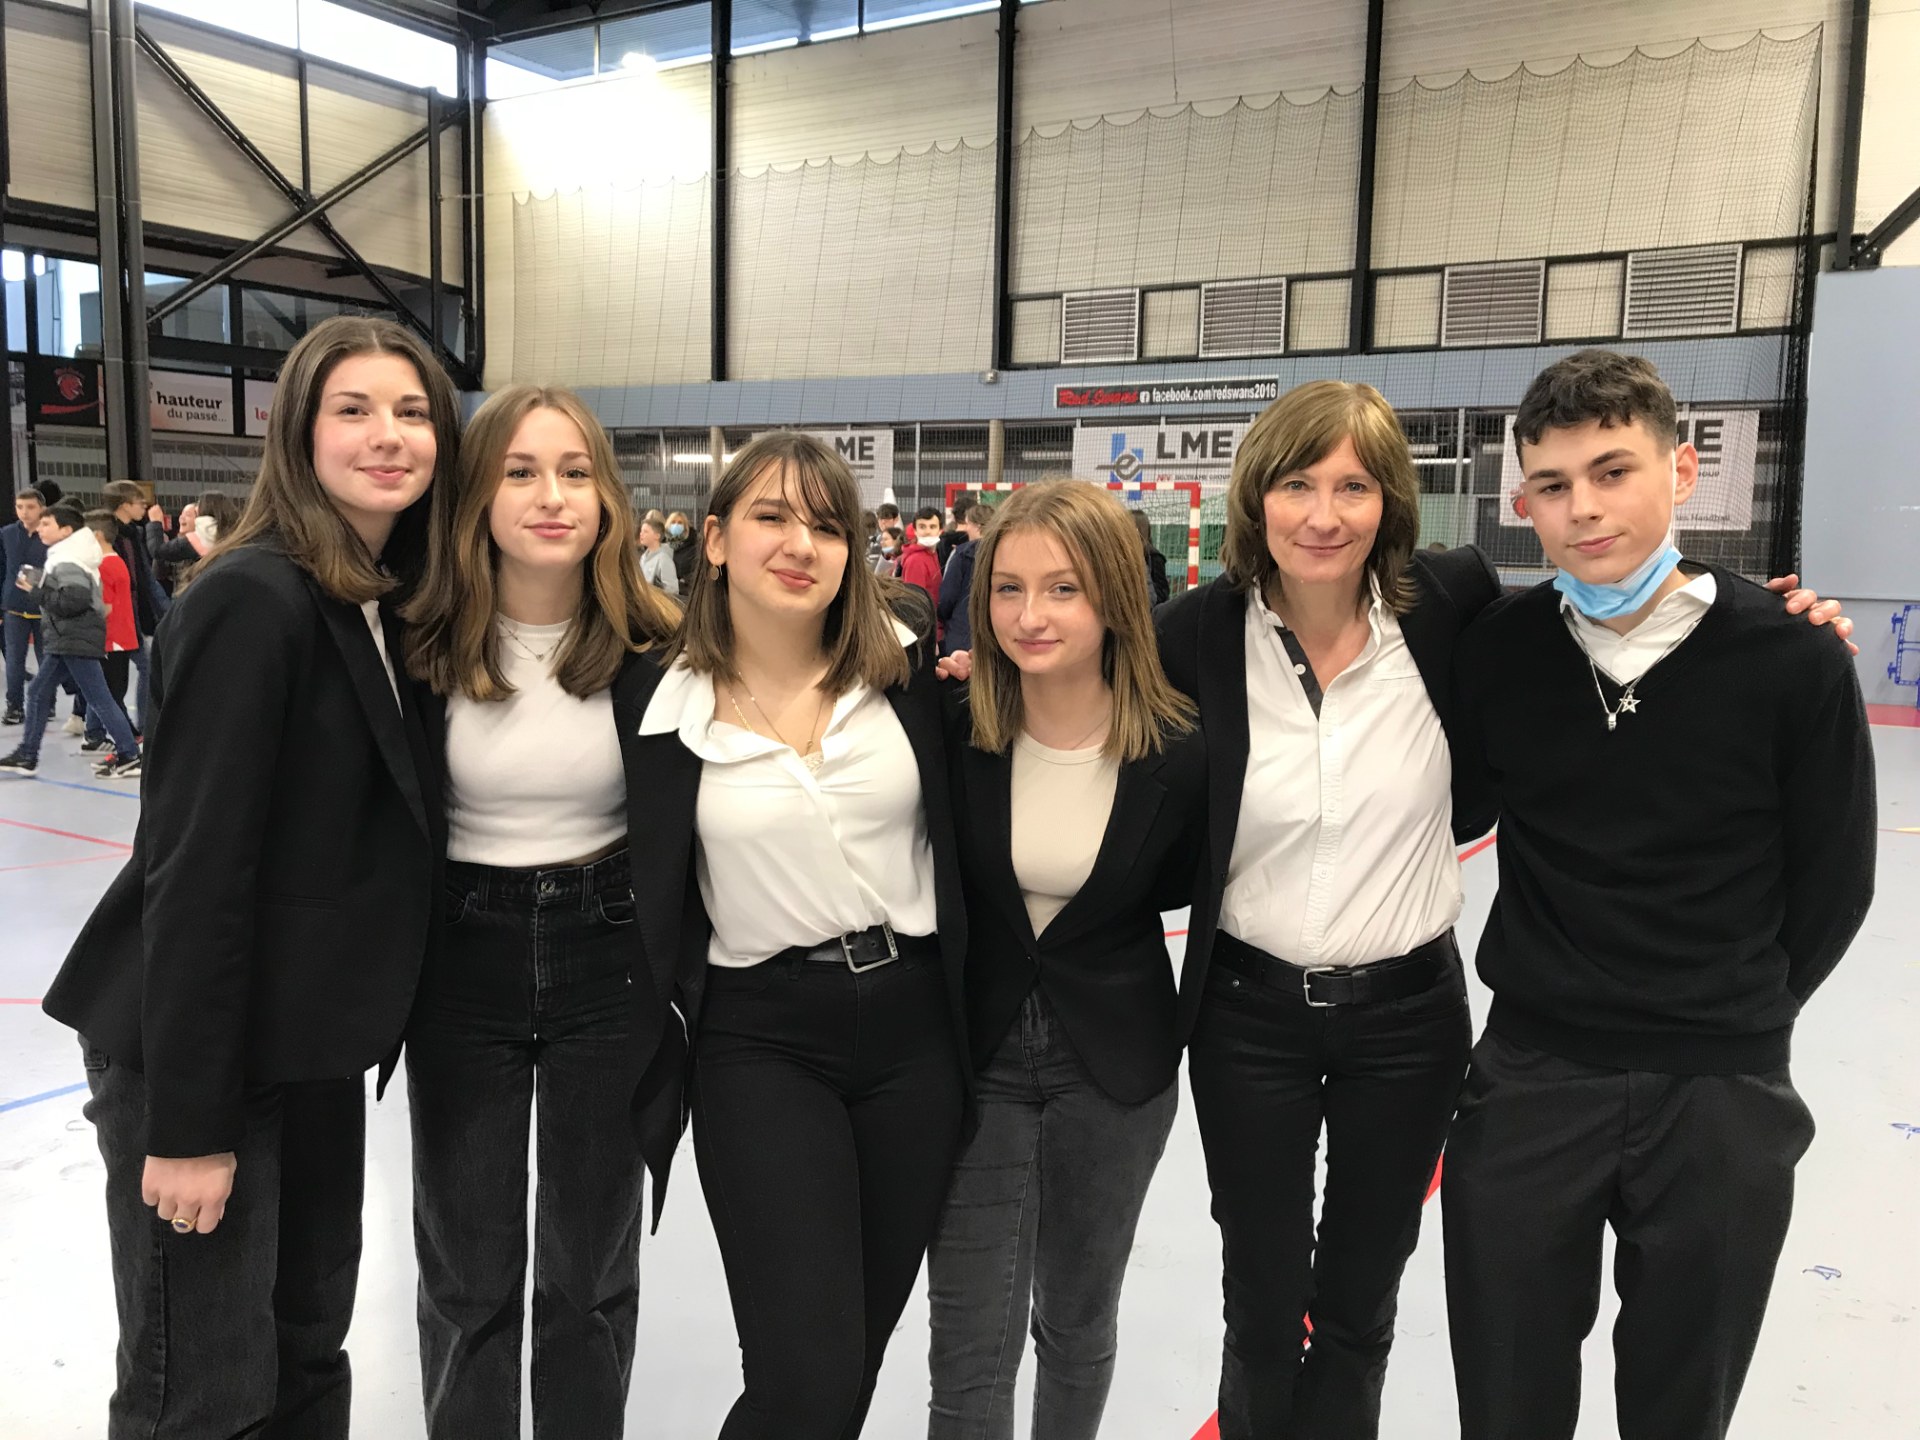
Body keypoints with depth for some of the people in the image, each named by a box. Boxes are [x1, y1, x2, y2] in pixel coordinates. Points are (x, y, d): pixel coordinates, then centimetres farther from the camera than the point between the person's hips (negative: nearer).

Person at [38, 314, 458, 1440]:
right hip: (200, 1044, -8)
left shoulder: (395, 601, 7)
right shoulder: (254, 598, -18)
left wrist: (370, 1015, 10)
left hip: (316, 1042, 8)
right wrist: (189, 1122, -19)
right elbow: (192, 863, -21)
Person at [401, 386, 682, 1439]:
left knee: (591, 1271, 13)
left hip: (607, 964, 0)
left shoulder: (653, 648, -8)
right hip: (461, 964, 0)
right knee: (467, 1272, 13)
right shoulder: (422, 645, -8)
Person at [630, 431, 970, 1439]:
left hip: (913, 1024, 2)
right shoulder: (674, 707, -6)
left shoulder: (904, 666, -3)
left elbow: (958, 833, 7)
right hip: (762, 1041, -2)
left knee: (861, 1342, 15)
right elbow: (658, 905, 1)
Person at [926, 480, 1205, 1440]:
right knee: (971, 1347, 3)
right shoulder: (951, 727, -16)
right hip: (974, 1060, 0)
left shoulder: (1178, 751, -16)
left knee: (1079, 1324, 21)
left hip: (1114, 1071, 1)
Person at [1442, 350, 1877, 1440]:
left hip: (1722, 1100, -1)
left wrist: (1732, 1023, 8)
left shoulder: (1791, 656, -11)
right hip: (1529, 1082, 1)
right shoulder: (1494, 649, -6)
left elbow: (1833, 881, 0)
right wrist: (1557, 1004, 4)